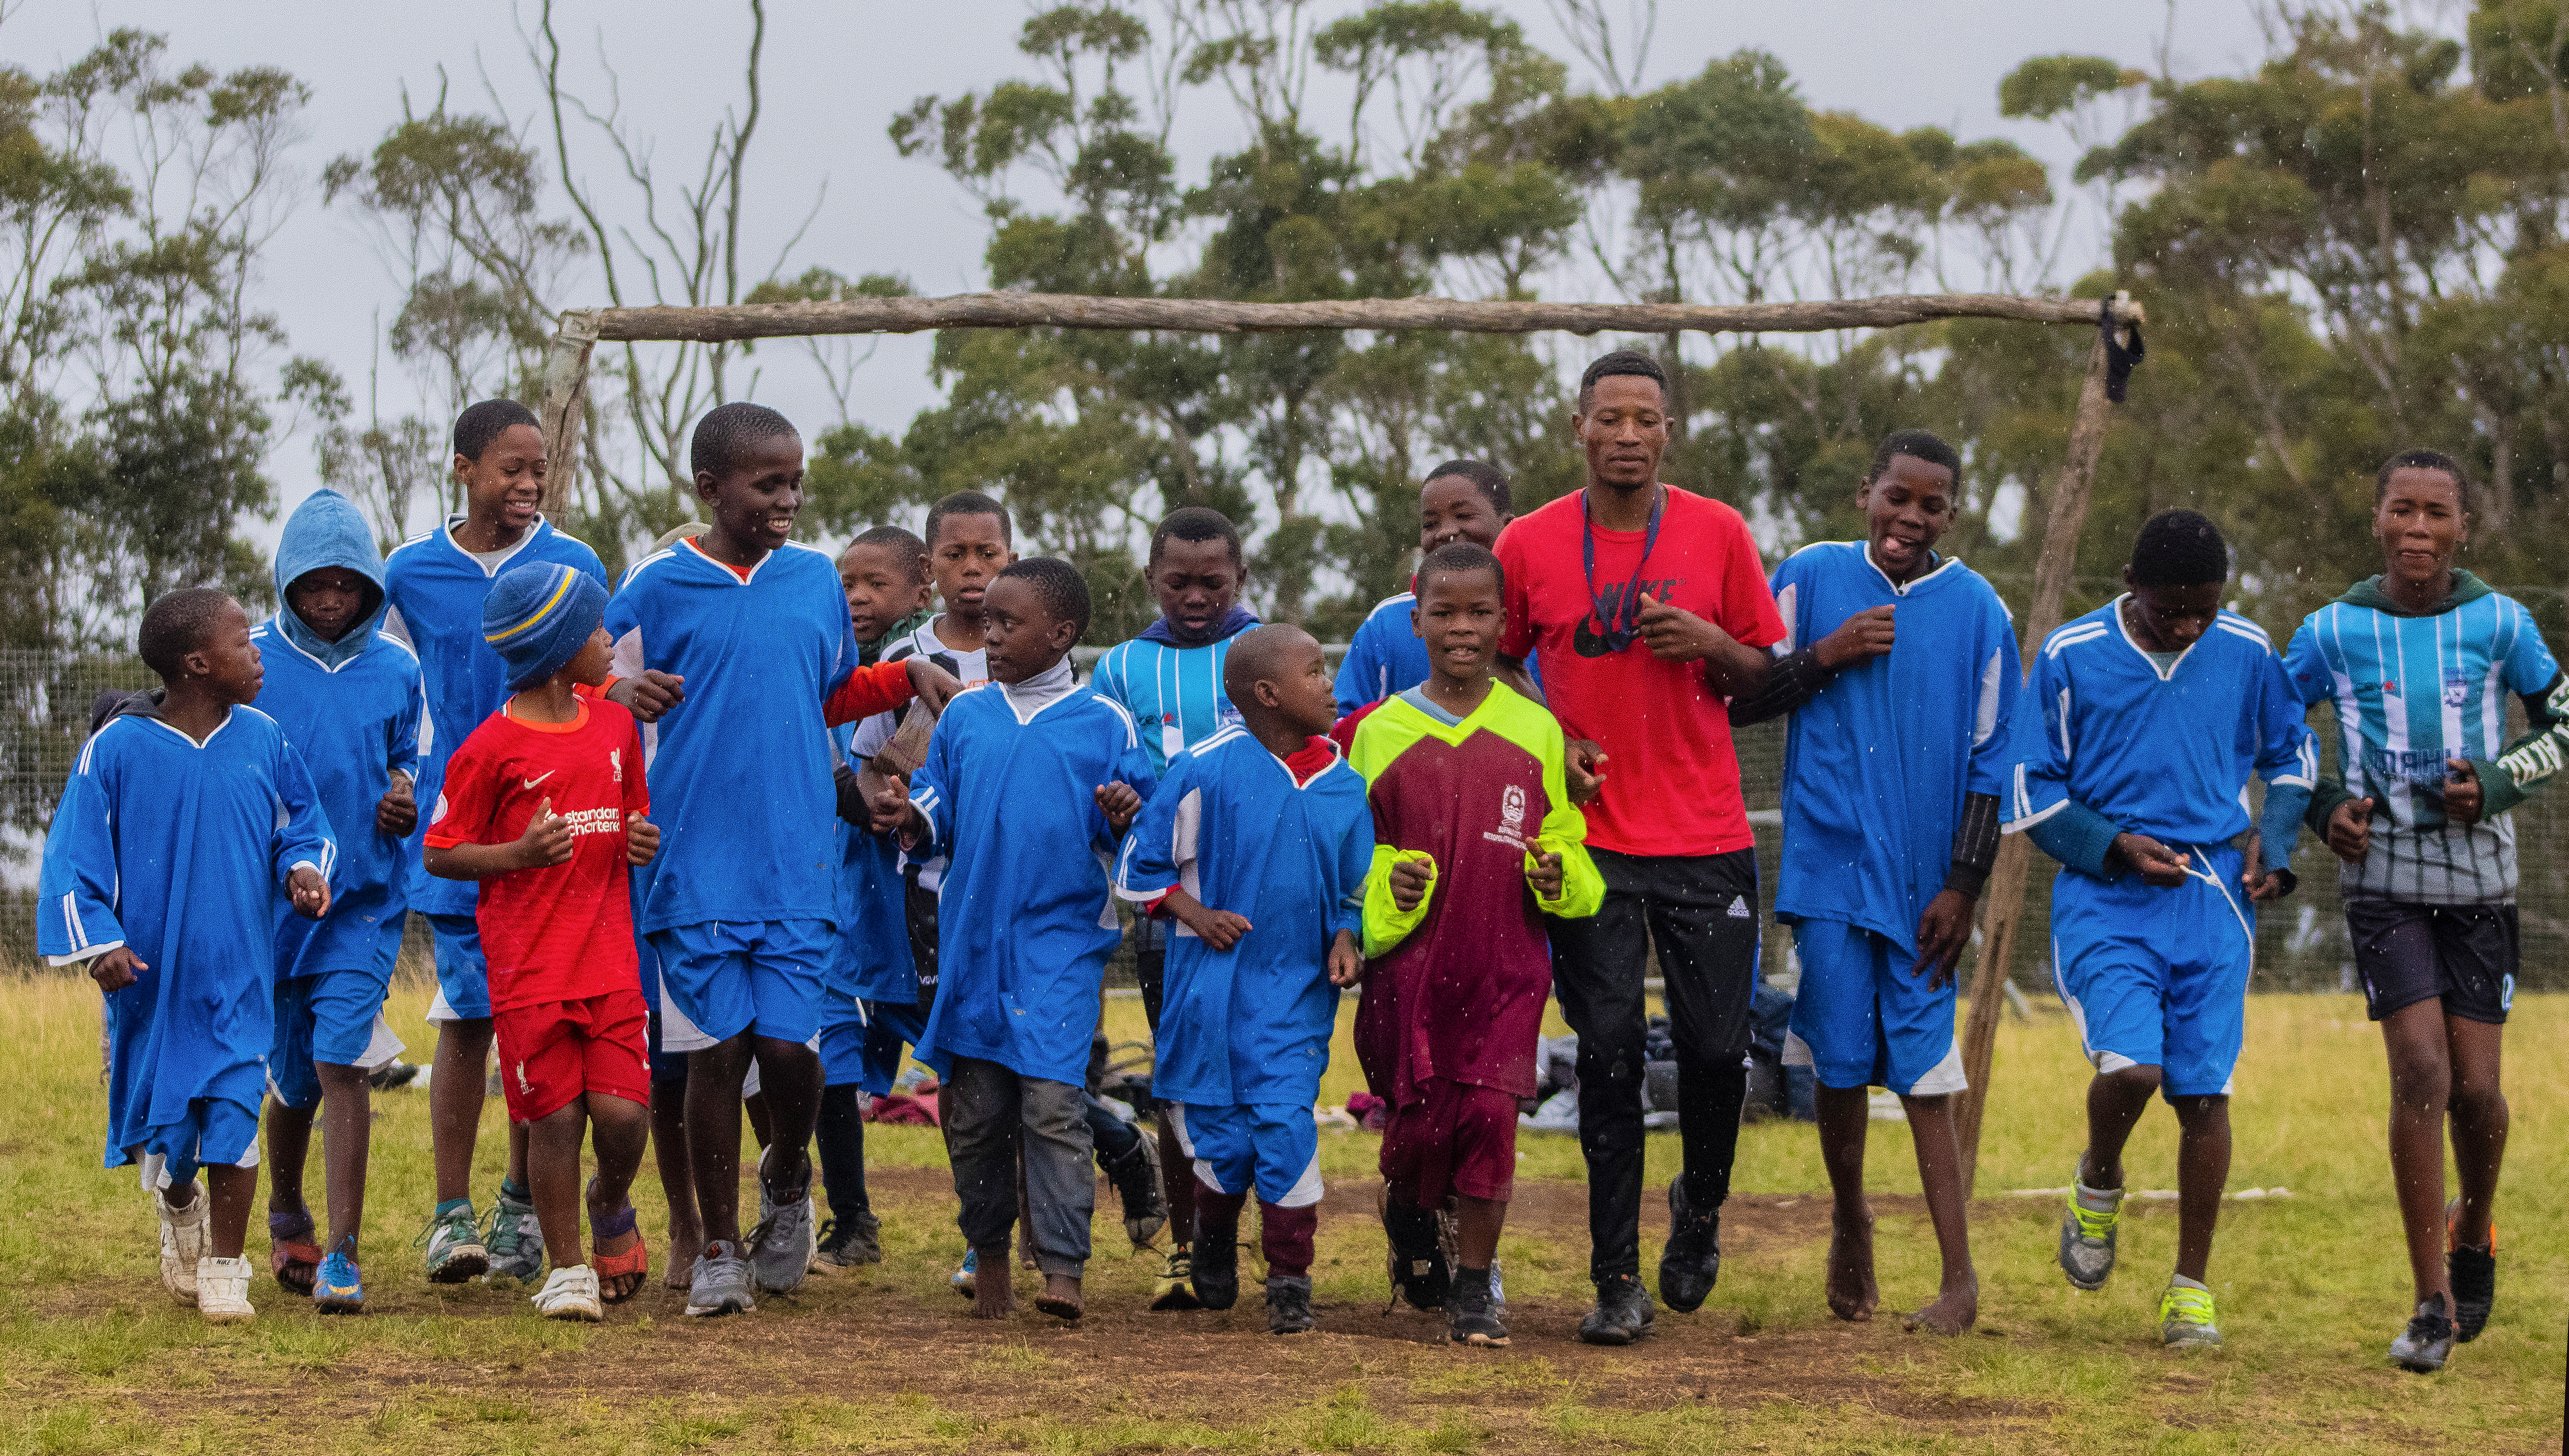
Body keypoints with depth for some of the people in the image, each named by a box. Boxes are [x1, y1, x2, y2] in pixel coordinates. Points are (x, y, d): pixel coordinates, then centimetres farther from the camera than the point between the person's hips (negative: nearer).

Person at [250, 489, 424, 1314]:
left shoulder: (396, 671, 4)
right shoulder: (253, 660, 0)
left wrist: (403, 792, -5)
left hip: (365, 898, -1)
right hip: (271, 898, 1)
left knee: (340, 1060, -16)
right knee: (294, 1080, 11)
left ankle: (342, 1255, -15)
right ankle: (286, 1215, 39)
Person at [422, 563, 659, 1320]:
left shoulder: (616, 725, 11)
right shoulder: (491, 747, -7)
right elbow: (440, 853, -3)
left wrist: (642, 841, 3)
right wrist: (521, 854, -18)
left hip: (611, 959, 4)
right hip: (529, 966, -4)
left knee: (622, 1111, -5)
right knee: (555, 1117, -2)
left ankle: (611, 1206, 27)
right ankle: (566, 1267, 12)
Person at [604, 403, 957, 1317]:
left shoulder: (816, 579, 10)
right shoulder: (657, 588, -1)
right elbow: (593, 679, 6)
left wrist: (911, 676, 7)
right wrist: (622, 693, -16)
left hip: (798, 864, 2)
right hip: (696, 862, -2)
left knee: (788, 1045, -5)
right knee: (717, 1050, -2)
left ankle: (788, 1176, 27)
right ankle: (720, 1250, 11)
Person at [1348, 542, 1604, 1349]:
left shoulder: (1536, 730, 6)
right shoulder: (1382, 733, 5)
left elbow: (1566, 841, 14)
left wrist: (1557, 873, -8)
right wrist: (1384, 886, -8)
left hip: (1506, 965, 0)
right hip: (1410, 962, 0)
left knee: (1492, 1114, -9)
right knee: (1419, 1119, 0)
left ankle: (1474, 1288, 4)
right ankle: (1409, 1222, 35)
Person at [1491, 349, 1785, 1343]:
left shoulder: (1718, 534, 2)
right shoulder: (1530, 545, 2)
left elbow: (1767, 684, 9)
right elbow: (1501, 665, 16)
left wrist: (1714, 645, -12)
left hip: (1707, 843, 0)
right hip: (1593, 840, 0)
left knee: (1717, 1049, -1)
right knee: (1609, 1057, -4)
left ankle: (1700, 1209, 28)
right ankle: (1617, 1280, 3)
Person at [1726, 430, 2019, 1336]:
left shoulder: (1977, 610, 2)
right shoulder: (1812, 579, 3)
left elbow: (1990, 762, 3)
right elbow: (1739, 698, 5)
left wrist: (1962, 887, -2)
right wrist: (1826, 656, -10)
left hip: (1925, 879, 0)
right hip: (1830, 863, 1)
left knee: (1925, 1072, -3)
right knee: (1841, 1061, 1)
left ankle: (1959, 1276, -2)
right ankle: (1850, 1222, 26)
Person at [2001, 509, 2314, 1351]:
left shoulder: (2247, 654, 3)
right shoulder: (2069, 658, -4)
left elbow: (2291, 754, 20)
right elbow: (2028, 794, 2)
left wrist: (2275, 839, 3)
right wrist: (2115, 845, -11)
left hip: (2214, 901, 2)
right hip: (2105, 899, -2)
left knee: (2204, 1089, -2)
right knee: (2130, 1066, -21)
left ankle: (2192, 1287, 12)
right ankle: (2098, 1185, 13)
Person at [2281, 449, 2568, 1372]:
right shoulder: (2335, 631, -2)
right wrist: (2323, 805, -4)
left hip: (2479, 880, 1)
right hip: (2384, 877, -1)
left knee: (2473, 1086, 0)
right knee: (2420, 1073, -13)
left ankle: (2474, 1229, 34)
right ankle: (2434, 1306, -7)